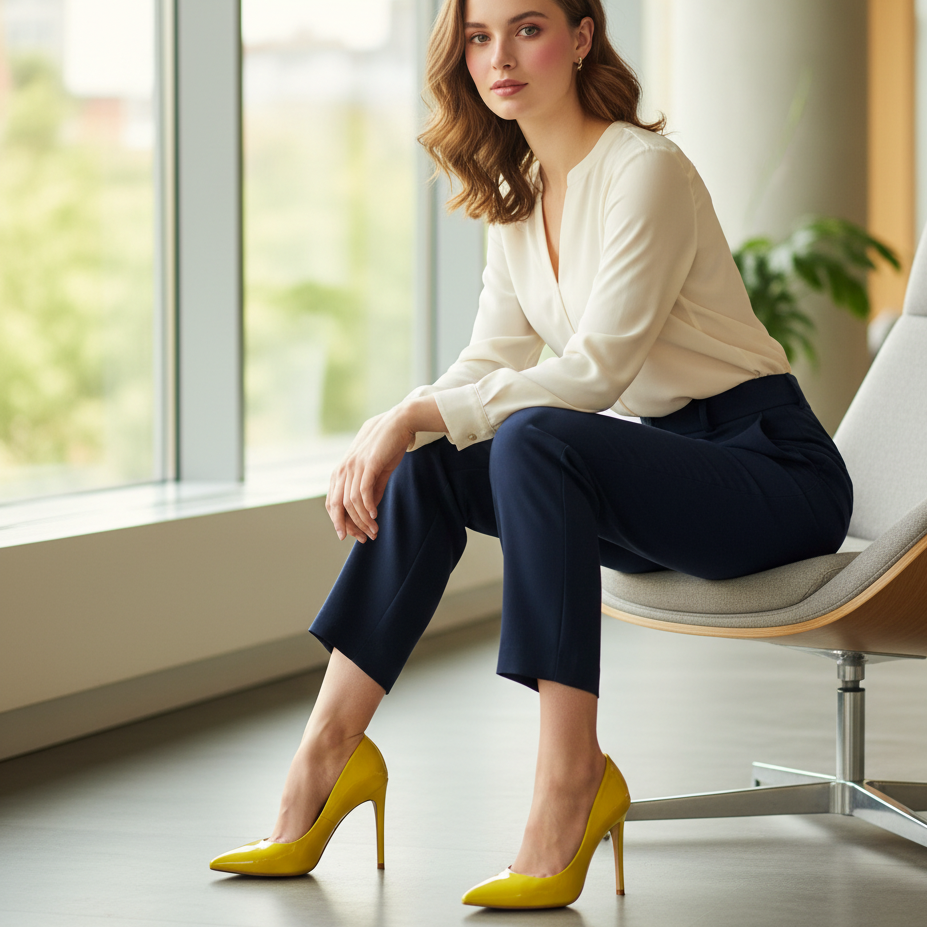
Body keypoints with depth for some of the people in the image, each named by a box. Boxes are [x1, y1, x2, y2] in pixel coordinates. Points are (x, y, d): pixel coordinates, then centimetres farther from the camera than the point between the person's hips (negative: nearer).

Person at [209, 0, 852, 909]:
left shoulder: (645, 171, -15)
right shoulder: (515, 196, 10)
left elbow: (596, 369, -21)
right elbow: (488, 363, 9)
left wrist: (414, 414, -23)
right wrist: (387, 437, -11)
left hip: (774, 465, -8)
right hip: (669, 466, 8)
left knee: (534, 439, -33)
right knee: (425, 471, -9)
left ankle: (569, 778, -33)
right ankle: (328, 753, -9)